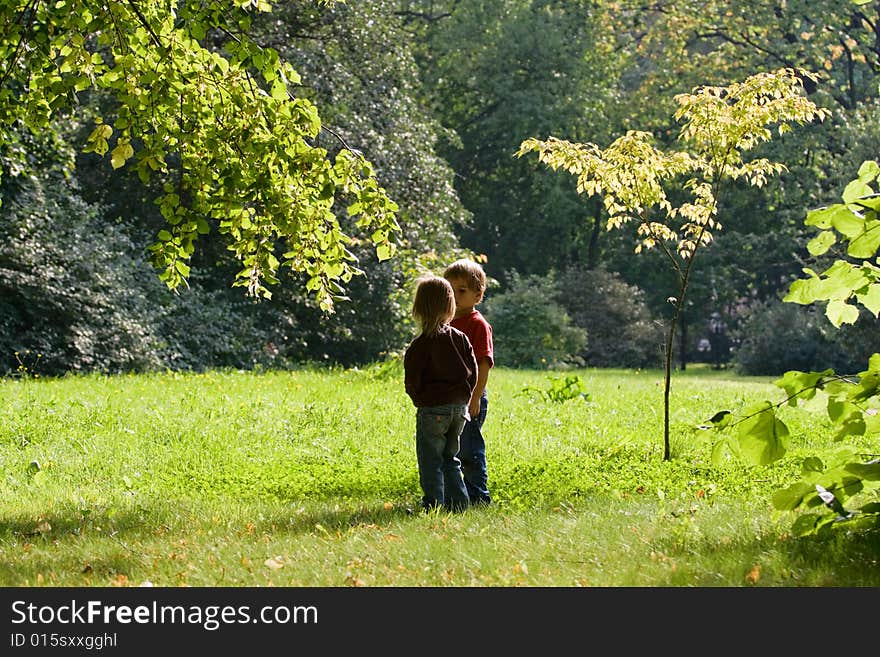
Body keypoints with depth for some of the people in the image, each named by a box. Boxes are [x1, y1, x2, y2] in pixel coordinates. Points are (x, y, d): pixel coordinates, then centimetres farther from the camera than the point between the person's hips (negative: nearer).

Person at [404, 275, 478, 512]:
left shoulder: (420, 345, -12)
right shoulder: (460, 338, 4)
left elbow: (412, 382, -11)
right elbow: (473, 372, 7)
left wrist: (419, 399, 9)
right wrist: (462, 398, 16)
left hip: (432, 410, -6)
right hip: (459, 407, 6)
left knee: (430, 461, 3)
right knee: (450, 458, 18)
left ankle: (434, 504, 0)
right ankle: (458, 501, 14)